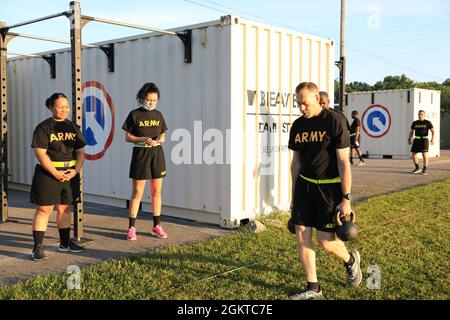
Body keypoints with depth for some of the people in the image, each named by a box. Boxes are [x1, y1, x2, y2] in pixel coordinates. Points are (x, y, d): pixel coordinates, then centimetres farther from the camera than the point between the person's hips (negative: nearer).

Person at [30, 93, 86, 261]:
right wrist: (56, 173, -18)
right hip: (48, 173, -5)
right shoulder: (43, 127, -6)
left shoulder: (73, 127, 10)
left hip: (70, 174, 5)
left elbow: (80, 152, 9)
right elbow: (40, 153, -13)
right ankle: (38, 247, 2)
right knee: (44, 209, -4)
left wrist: (75, 171, -6)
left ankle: (65, 243, 25)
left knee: (65, 208, 13)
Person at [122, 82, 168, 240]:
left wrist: (161, 139, -8)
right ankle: (131, 227, 7)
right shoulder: (134, 114, -4)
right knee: (137, 192, -1)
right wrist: (144, 139, -18)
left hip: (157, 154, 4)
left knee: (156, 192, 8)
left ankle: (156, 226, 18)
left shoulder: (158, 115, 8)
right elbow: (128, 137, -3)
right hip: (140, 154, -4)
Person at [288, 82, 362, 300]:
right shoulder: (298, 125, 6)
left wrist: (346, 198, -14)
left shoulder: (335, 122, -11)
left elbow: (344, 162, -12)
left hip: (330, 187, -5)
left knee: (325, 240, -3)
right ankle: (313, 287, 18)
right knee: (301, 236, 2)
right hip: (304, 185, 6)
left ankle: (351, 260, 31)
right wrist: (294, 195, 15)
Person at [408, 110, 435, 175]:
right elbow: (411, 131, 14)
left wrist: (432, 139, -20)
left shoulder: (428, 123, -3)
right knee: (413, 155, -1)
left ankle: (424, 170, -3)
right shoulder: (415, 123, 7)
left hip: (424, 140, -4)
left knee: (425, 155, -13)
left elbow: (433, 131, -6)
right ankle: (417, 168, 16)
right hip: (416, 140, 4)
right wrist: (409, 140, 6)